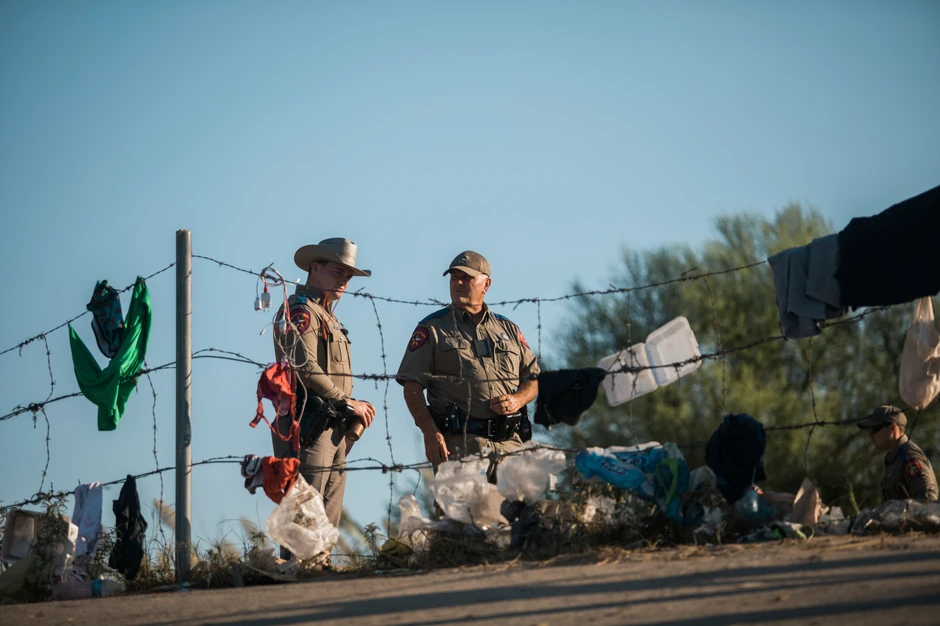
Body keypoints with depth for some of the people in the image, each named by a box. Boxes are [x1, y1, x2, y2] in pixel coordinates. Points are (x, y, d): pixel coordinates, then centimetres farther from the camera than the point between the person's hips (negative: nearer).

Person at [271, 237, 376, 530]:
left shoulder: (328, 317, 24)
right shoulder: (299, 310, -7)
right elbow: (304, 367, -19)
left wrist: (355, 412, 8)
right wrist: (348, 403, -15)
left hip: (334, 432, 10)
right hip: (308, 429, -10)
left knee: (328, 525, 8)